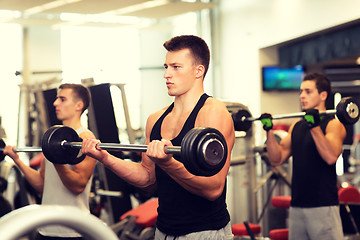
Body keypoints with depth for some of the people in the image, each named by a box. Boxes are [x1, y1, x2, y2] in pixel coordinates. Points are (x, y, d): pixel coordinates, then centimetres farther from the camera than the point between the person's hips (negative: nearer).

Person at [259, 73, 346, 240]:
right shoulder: (296, 127, 15)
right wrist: (269, 131, 1)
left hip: (323, 206, -6)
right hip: (297, 206, 7)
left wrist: (314, 126, -27)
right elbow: (277, 159, 11)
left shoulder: (333, 124, -5)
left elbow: (331, 157, -22)